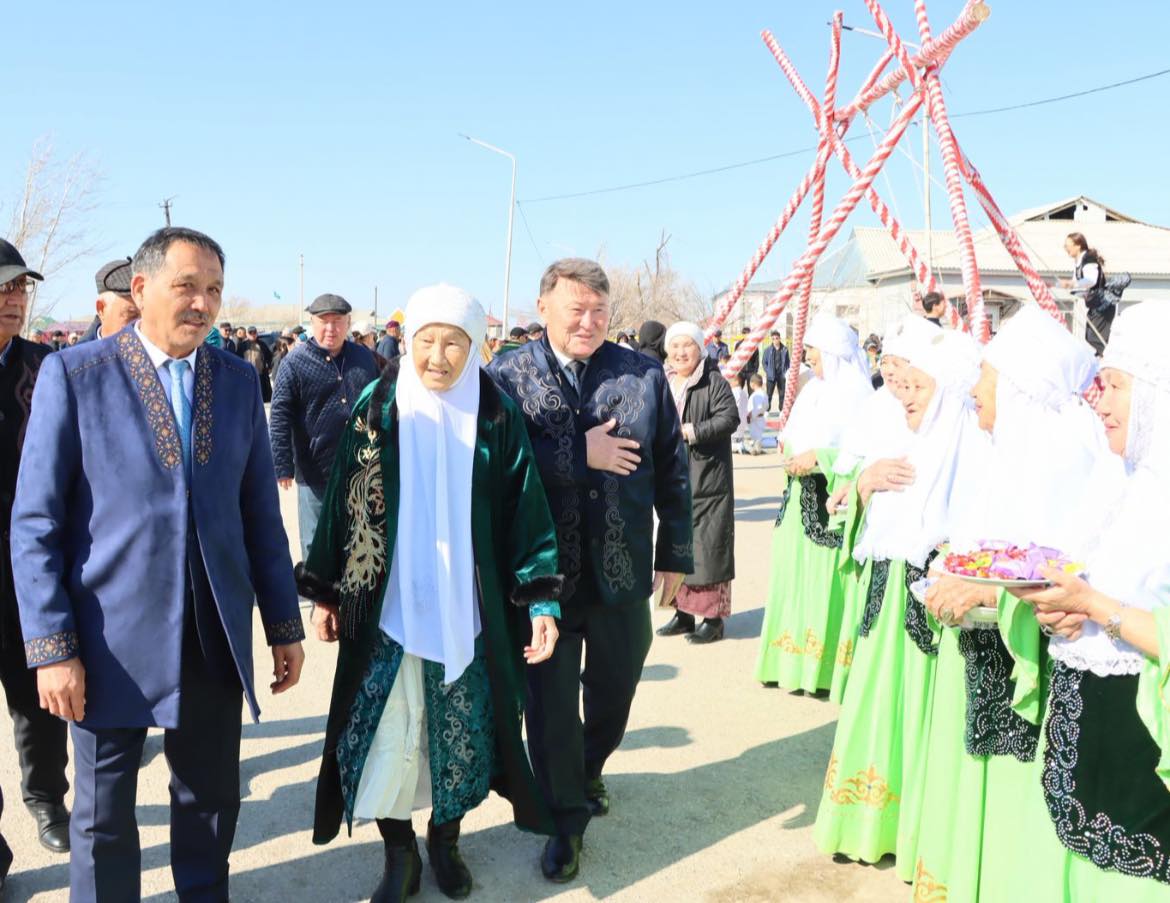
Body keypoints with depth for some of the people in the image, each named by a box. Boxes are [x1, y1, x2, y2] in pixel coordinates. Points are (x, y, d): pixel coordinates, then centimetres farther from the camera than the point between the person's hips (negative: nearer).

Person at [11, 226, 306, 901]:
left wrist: (285, 626, 7)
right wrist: (52, 647, -11)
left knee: (212, 803, 16)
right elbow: (36, 523, -7)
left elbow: (261, 513, 8)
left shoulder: (239, 379, 5)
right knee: (104, 815, 13)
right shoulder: (73, 374, -6)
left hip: (216, 639, 3)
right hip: (114, 637, -3)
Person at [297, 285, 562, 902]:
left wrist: (541, 599, -8)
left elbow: (526, 511, -3)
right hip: (388, 607, 0)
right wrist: (326, 593, 2)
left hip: (467, 610, 1)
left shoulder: (497, 416, -3)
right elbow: (342, 503, 1)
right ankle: (399, 853, 23)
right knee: (384, 735, 1)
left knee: (461, 731, 11)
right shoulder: (377, 409, -3)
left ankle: (445, 839, 35)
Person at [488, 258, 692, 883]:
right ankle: (566, 818, 29)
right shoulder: (507, 376, -5)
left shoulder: (645, 375, 1)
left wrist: (675, 553, 7)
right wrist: (580, 453, -20)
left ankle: (588, 775, 47)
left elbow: (671, 470, 5)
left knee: (615, 686, 18)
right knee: (550, 700, 9)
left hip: (622, 570, 2)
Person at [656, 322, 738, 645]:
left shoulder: (714, 382, -6)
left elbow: (729, 418, -16)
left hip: (707, 482, -6)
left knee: (708, 546, -3)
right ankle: (683, 612, 22)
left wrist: (691, 431, -21)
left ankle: (713, 617, 5)